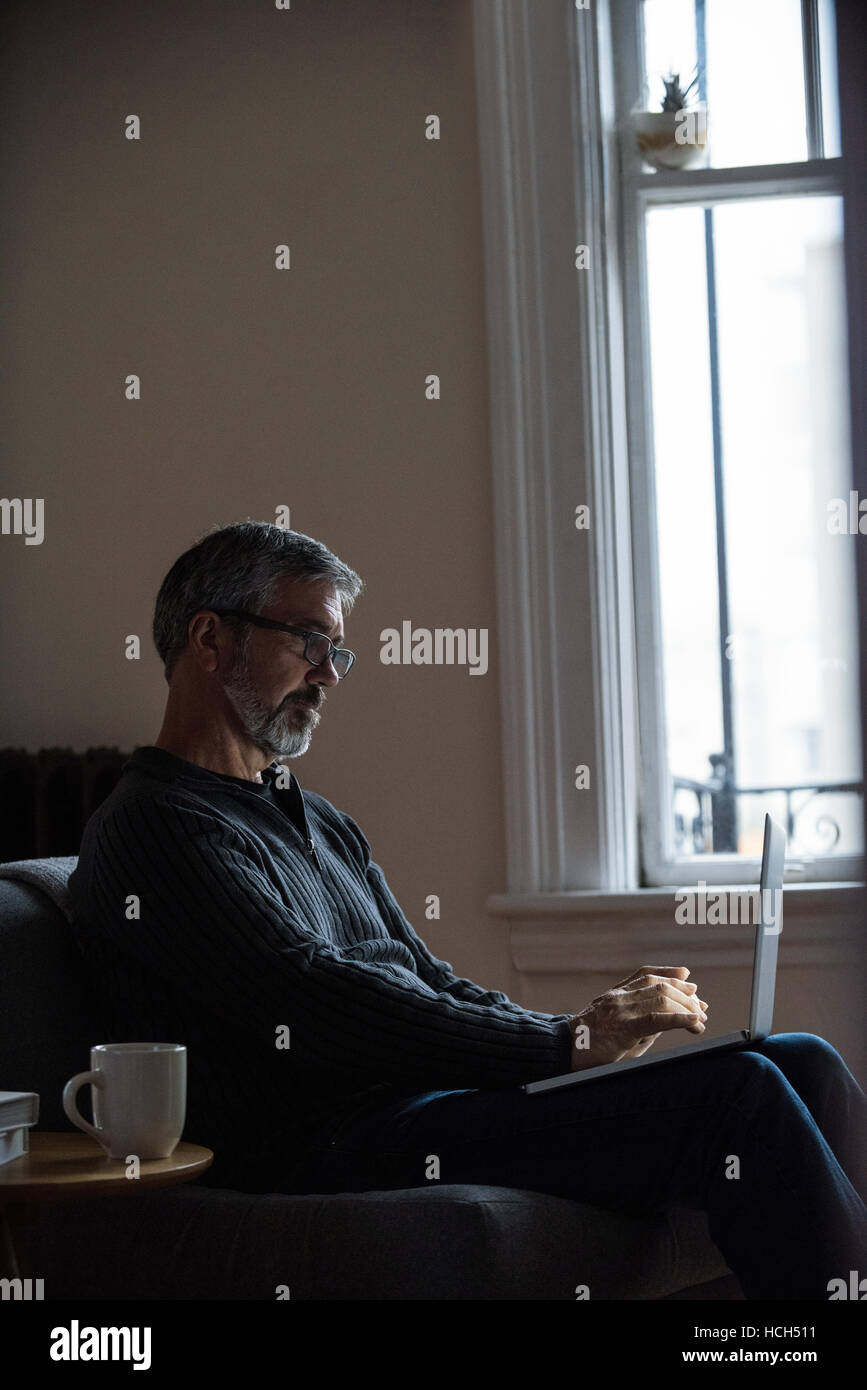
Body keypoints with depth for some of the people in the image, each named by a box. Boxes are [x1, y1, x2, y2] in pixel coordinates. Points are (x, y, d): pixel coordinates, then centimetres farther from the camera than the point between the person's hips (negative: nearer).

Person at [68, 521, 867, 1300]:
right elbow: (316, 1007, -16)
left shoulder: (323, 825, 27)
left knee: (802, 1064, -2)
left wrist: (603, 1024, 3)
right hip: (343, 1142, -9)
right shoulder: (151, 829, -4)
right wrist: (567, 1043, -16)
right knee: (737, 1096, -22)